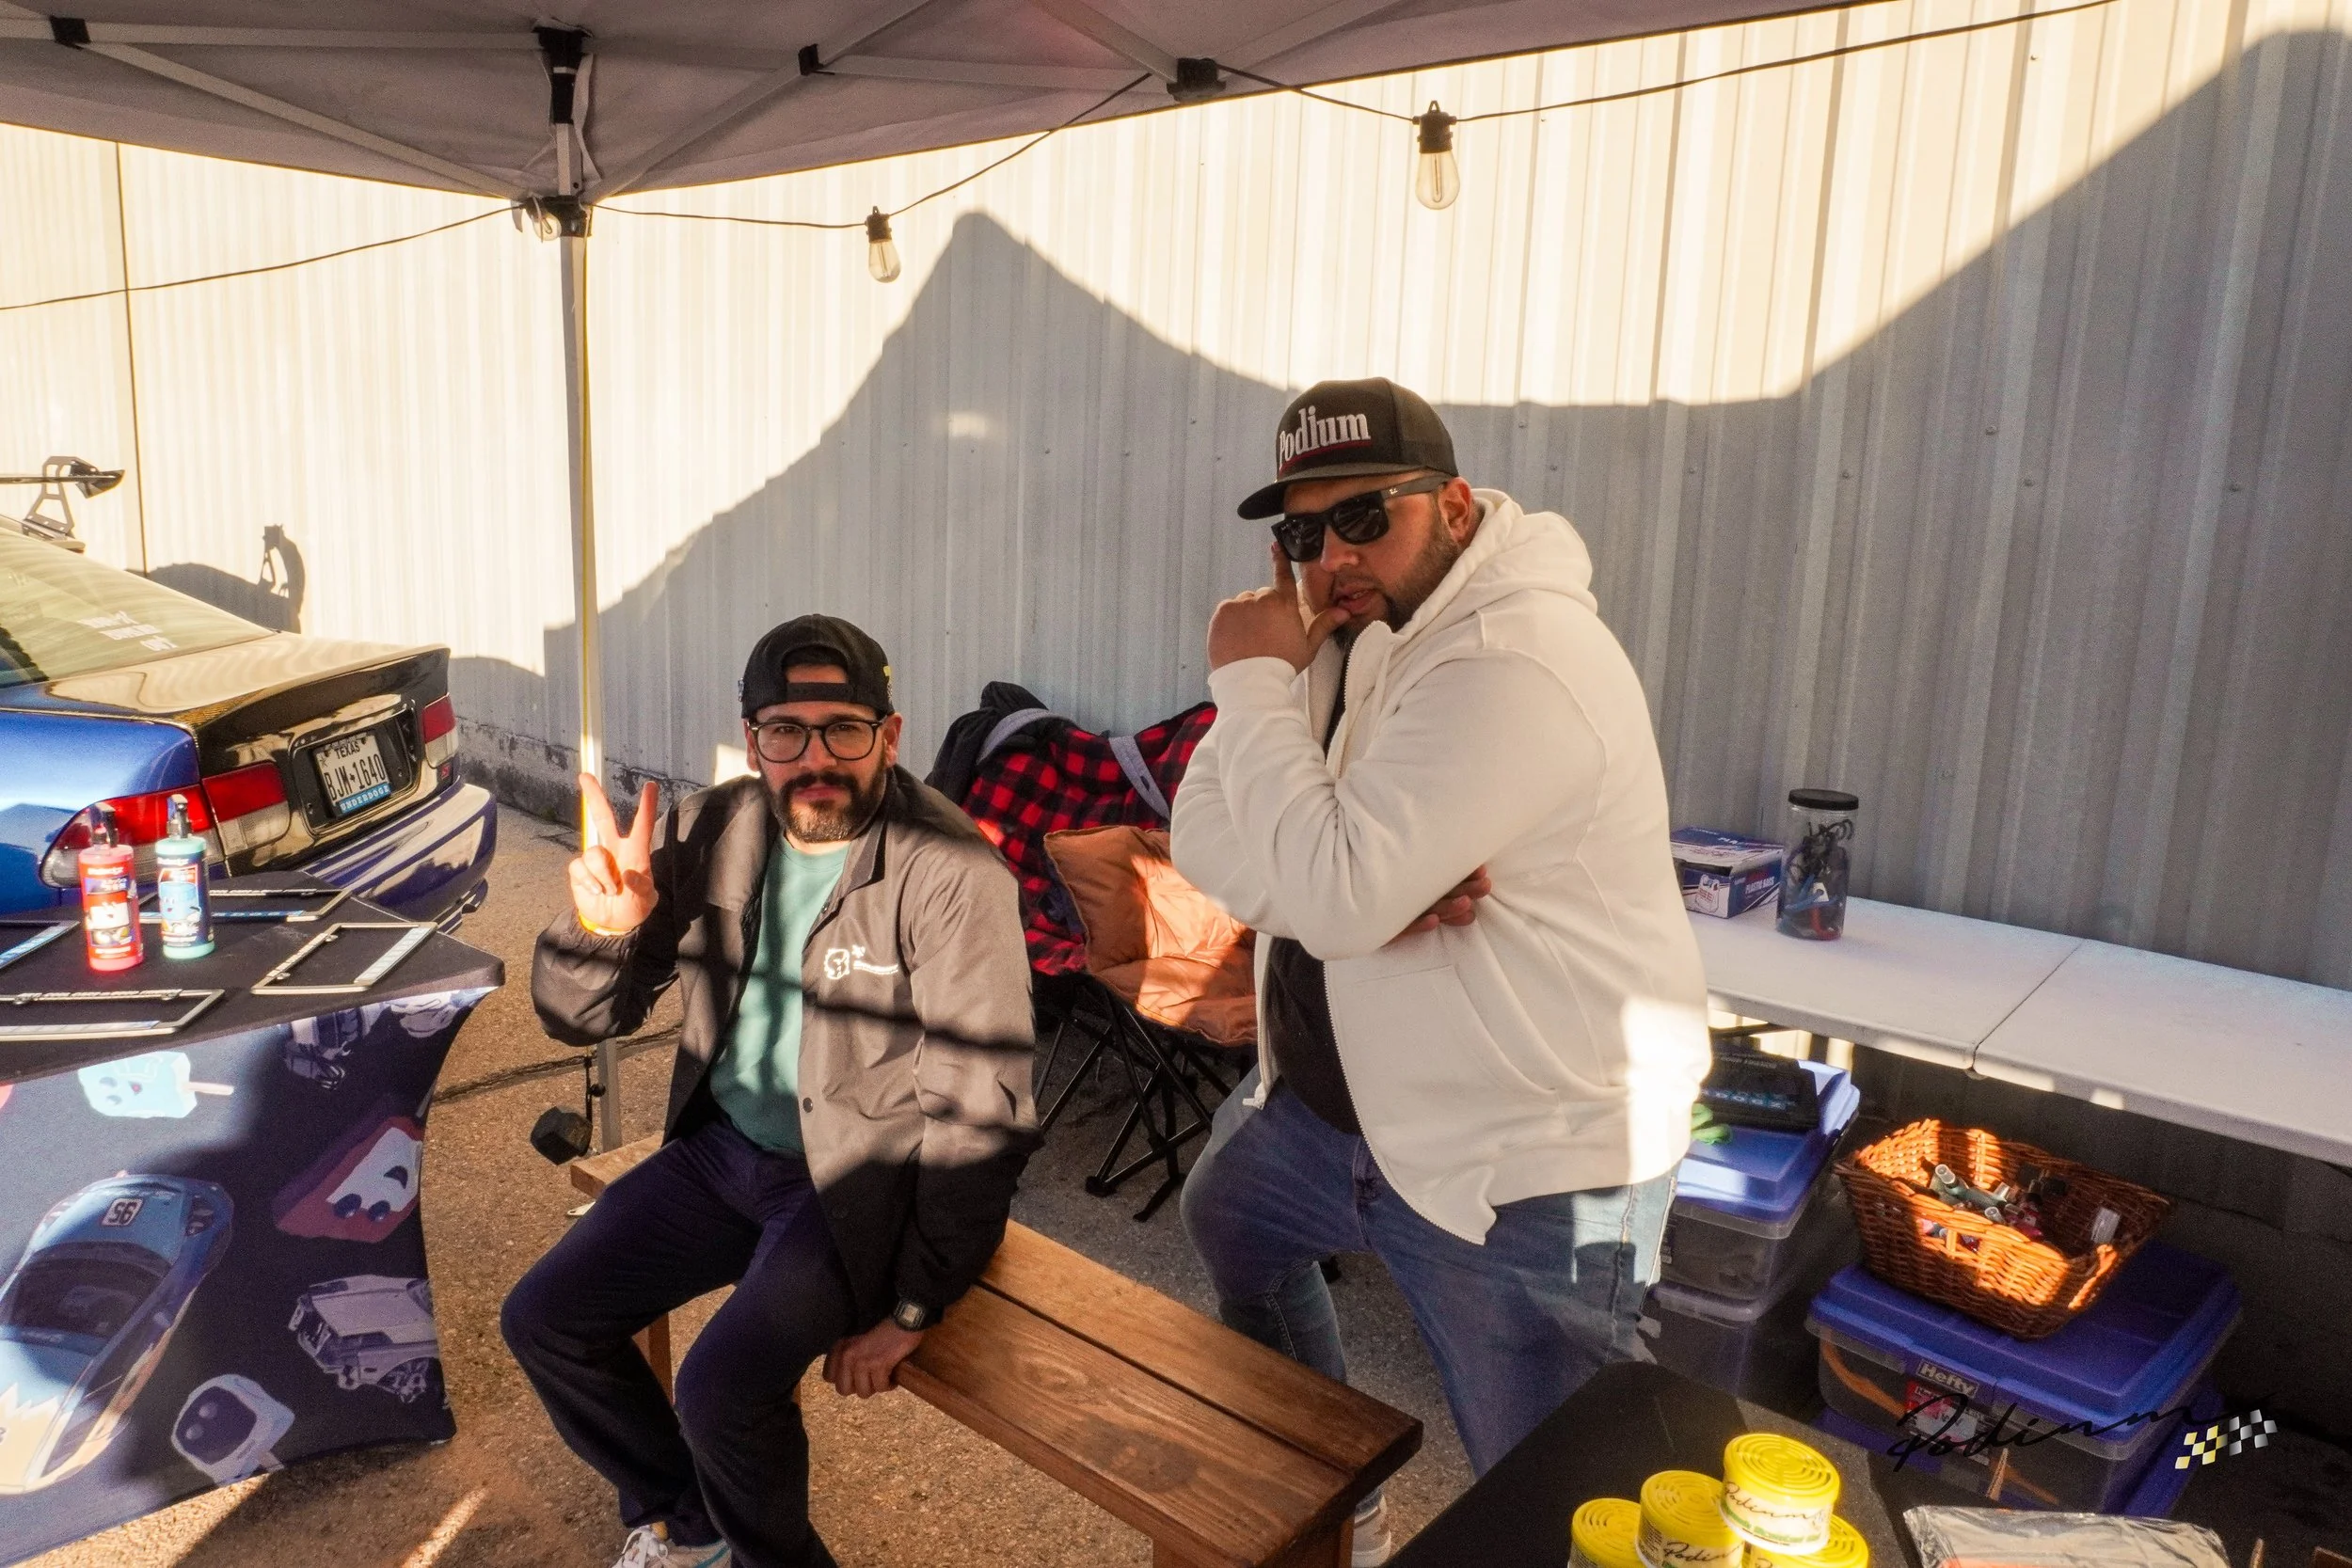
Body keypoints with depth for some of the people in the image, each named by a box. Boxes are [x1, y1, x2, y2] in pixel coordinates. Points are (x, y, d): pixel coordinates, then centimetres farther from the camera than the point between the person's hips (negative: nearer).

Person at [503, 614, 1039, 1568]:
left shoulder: (951, 877, -23)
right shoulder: (710, 834, -4)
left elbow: (979, 1114, -22)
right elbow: (579, 1018, 2)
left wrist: (911, 1310, -18)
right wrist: (601, 926, -21)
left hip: (859, 1177, -6)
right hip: (722, 1149, 7)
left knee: (723, 1383, -23)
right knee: (542, 1320, 4)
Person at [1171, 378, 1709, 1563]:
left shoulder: (1513, 666, -26)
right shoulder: (1345, 627, 2)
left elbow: (1328, 895, -31)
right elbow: (1203, 838, -6)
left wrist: (1255, 679, -21)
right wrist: (1381, 889, -24)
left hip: (1524, 1163, -9)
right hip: (1338, 1097, 10)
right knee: (1227, 1213, 31)